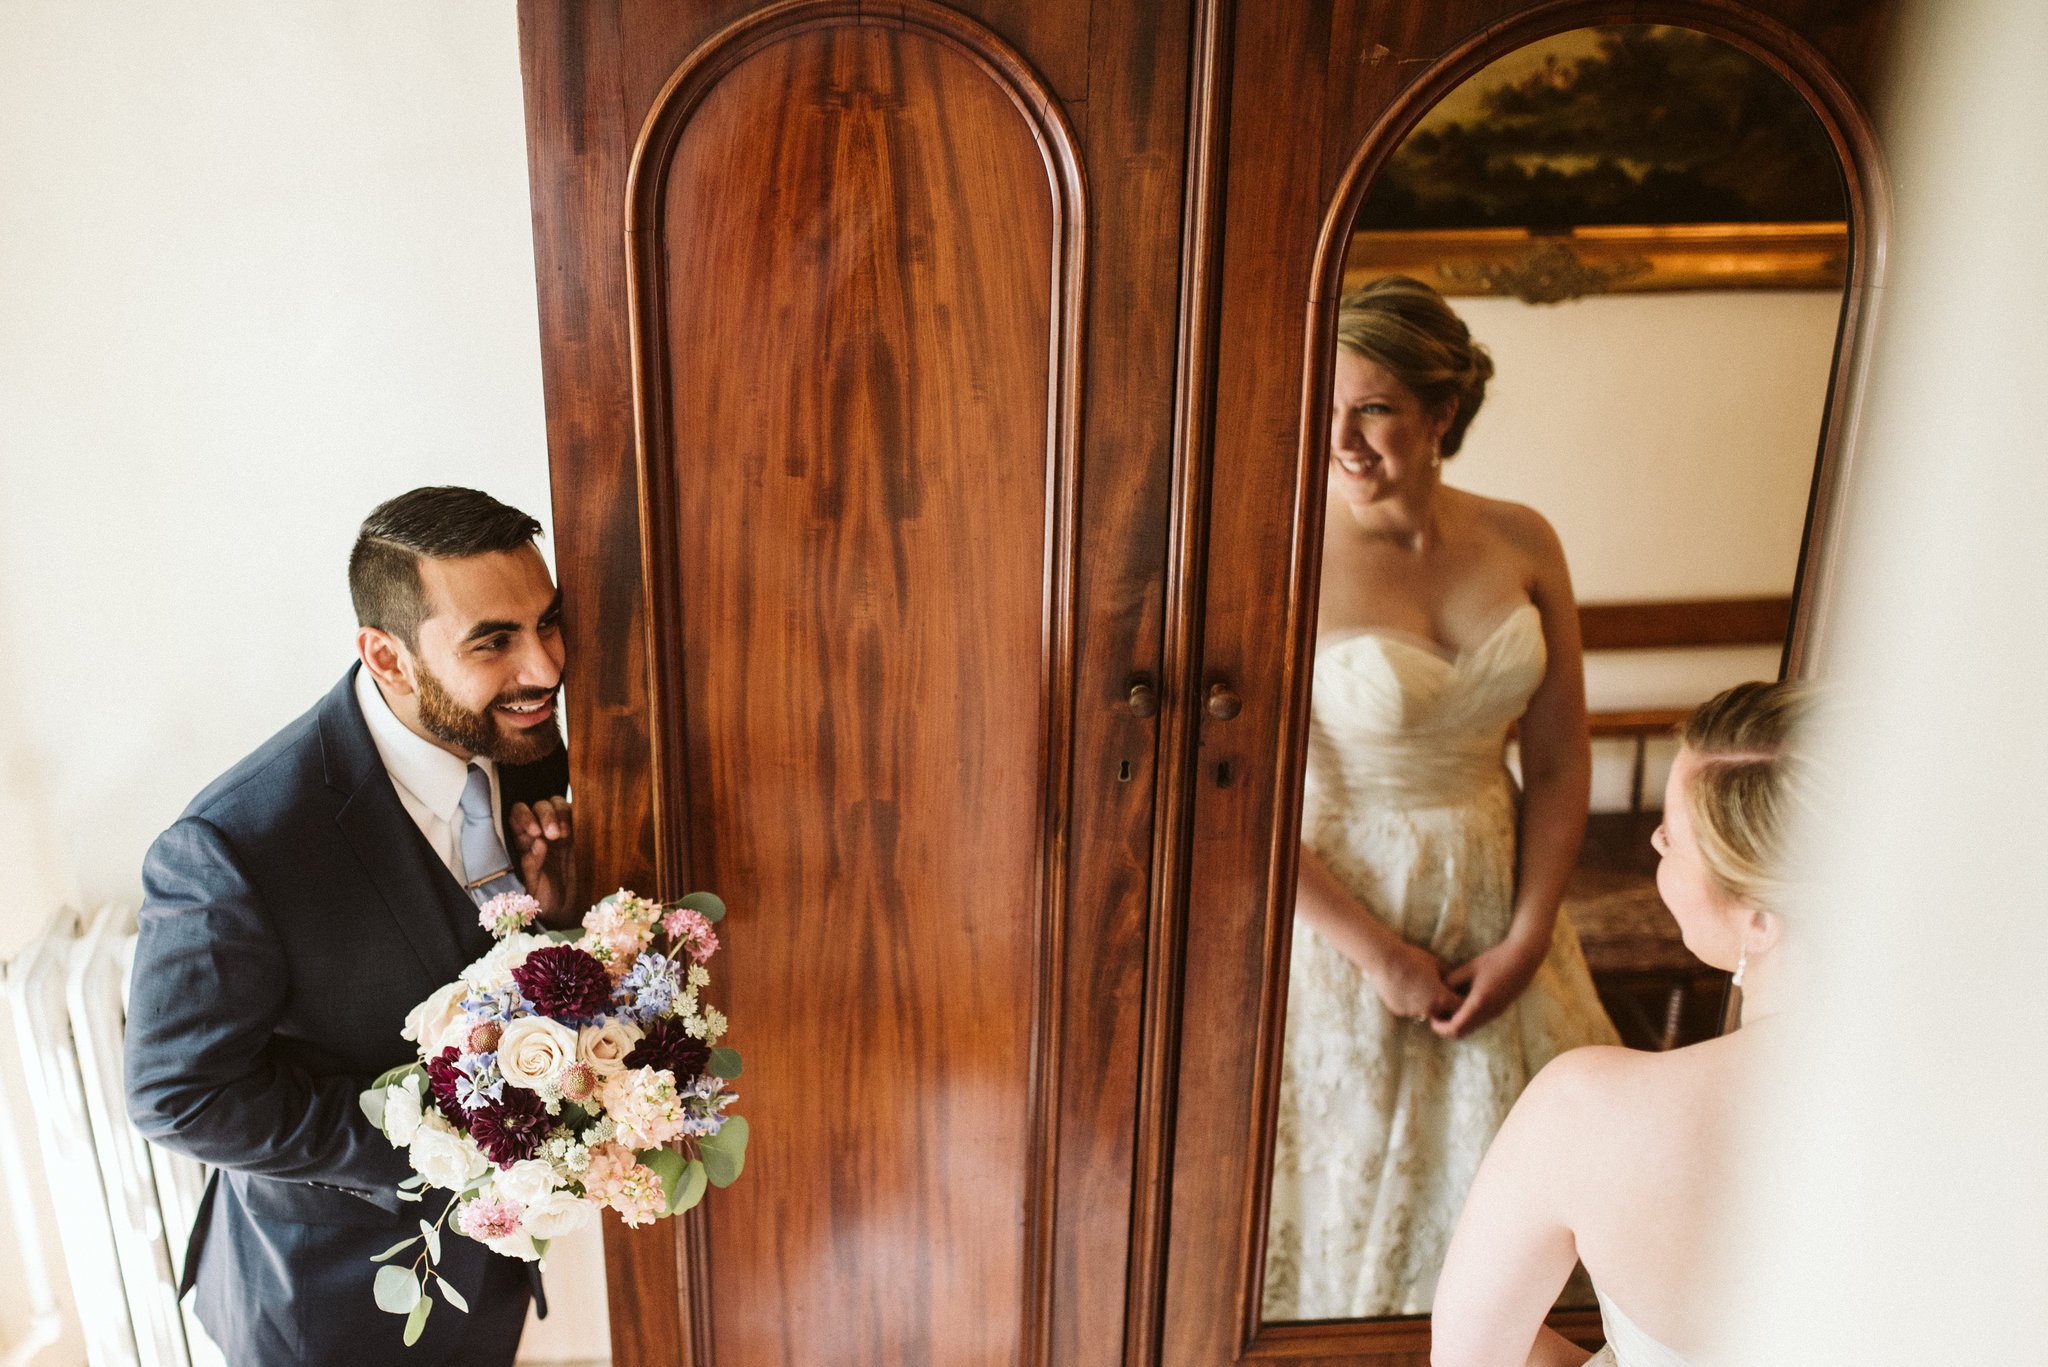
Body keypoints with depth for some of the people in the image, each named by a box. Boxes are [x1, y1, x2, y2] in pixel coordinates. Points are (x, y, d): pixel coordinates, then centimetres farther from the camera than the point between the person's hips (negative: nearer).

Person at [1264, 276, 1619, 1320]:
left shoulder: (1523, 546, -3)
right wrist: (1377, 951, -15)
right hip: (1332, 912, -4)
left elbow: (1558, 763, 2)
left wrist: (1527, 939, -5)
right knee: (1338, 1193, 11)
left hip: (1489, 913, 5)